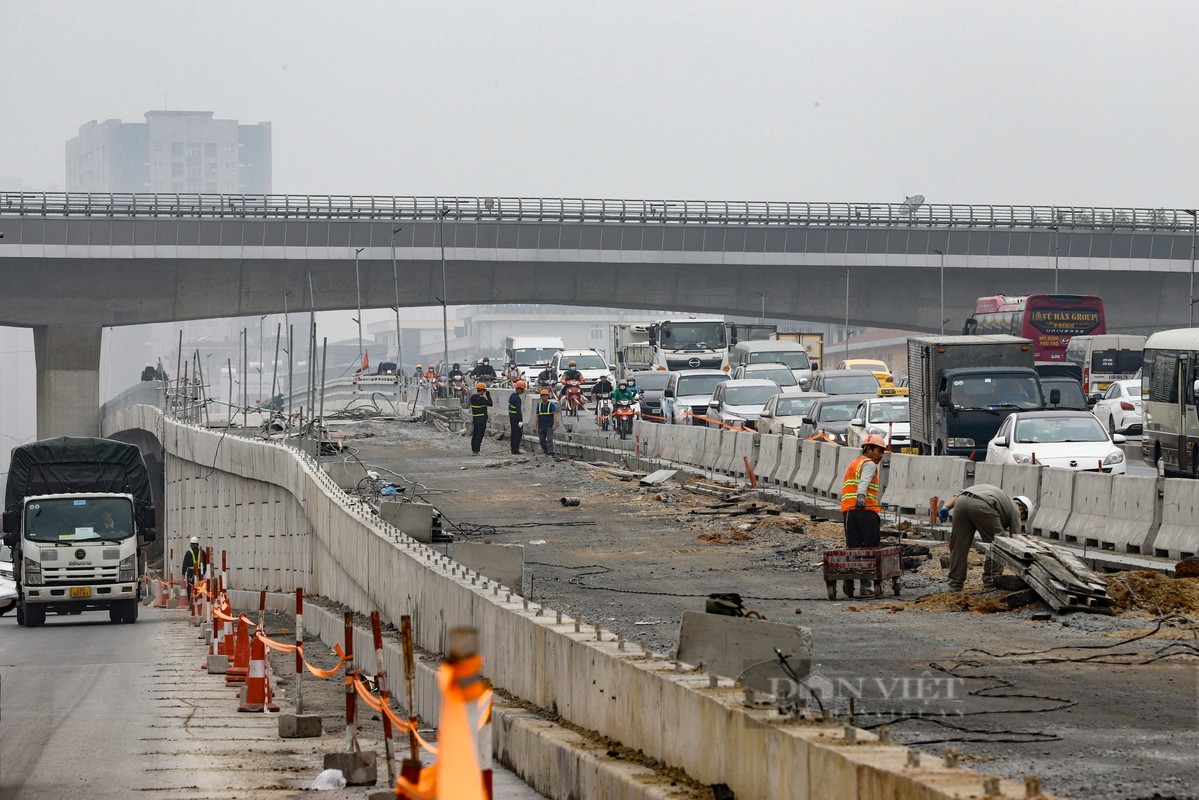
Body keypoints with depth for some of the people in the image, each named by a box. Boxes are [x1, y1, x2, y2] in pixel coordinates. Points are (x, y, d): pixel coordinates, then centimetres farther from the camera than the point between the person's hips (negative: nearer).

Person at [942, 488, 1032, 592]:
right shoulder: (1015, 509, 27)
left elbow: (957, 497, 30)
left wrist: (946, 508, 14)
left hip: (961, 502, 5)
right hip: (982, 506, -5)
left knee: (959, 545, 15)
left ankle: (955, 584, 17)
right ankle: (991, 583, 12)